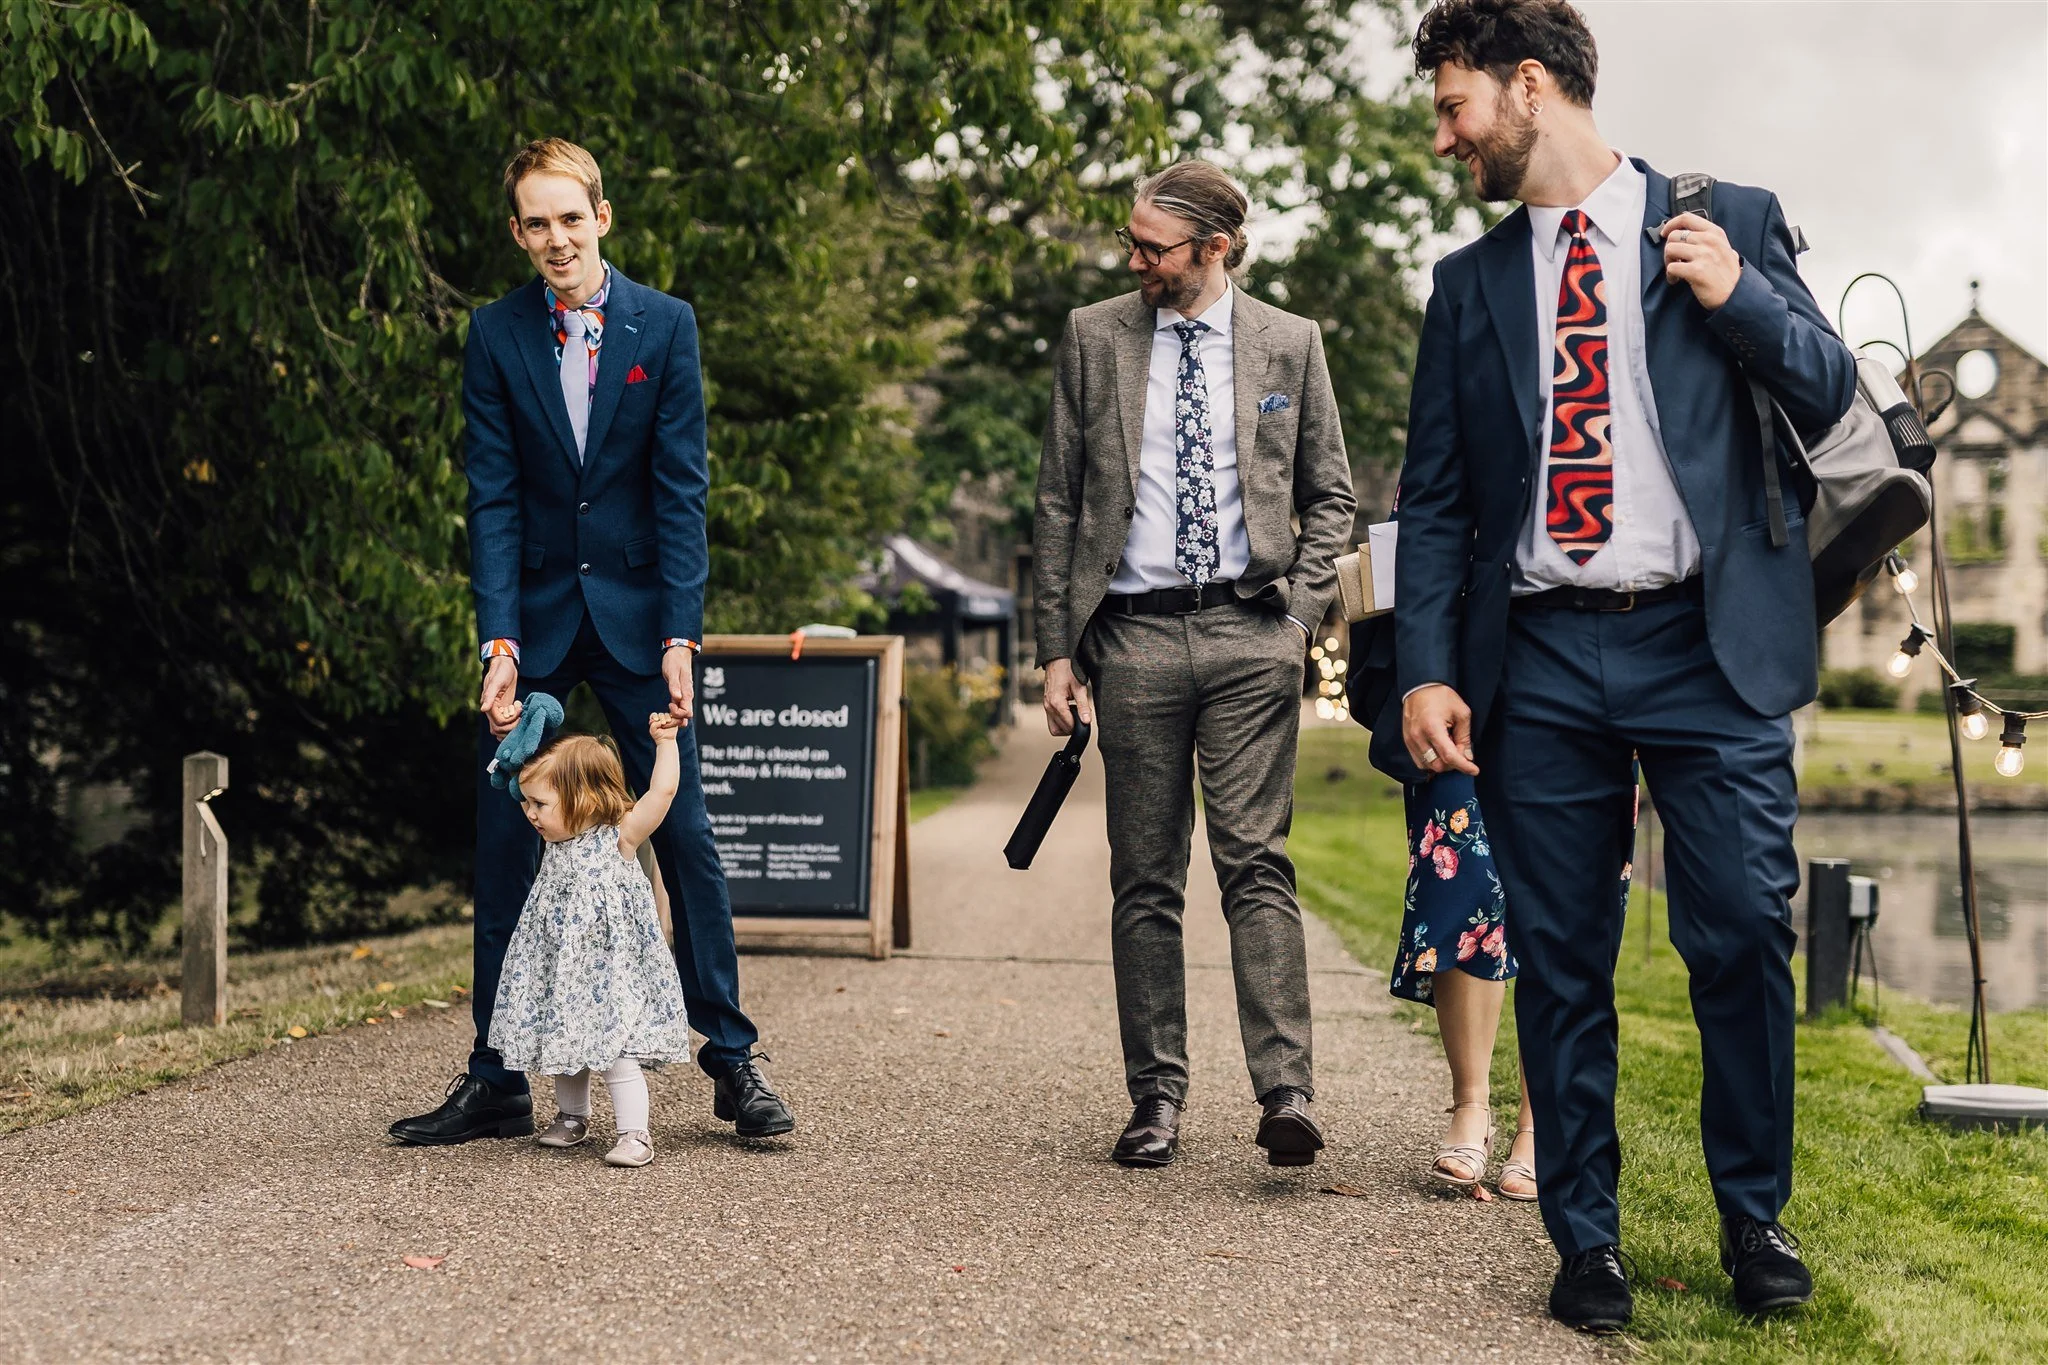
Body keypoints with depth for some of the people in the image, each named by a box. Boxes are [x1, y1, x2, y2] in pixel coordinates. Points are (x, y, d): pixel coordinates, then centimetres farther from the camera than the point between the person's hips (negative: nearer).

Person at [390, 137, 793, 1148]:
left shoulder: (664, 325, -2)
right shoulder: (496, 335, -1)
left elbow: (681, 487, -5)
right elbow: (493, 499, -4)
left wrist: (679, 636, -13)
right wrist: (500, 644, -14)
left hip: (635, 612, -1)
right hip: (535, 617, 1)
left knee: (684, 833, 1)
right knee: (504, 845, 2)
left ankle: (731, 1060, 12)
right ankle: (496, 1081, 12)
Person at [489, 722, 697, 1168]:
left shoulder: (619, 837, -12)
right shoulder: (555, 839, 5)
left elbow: (663, 790, -19)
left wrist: (664, 741, -12)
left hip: (609, 968, -7)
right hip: (561, 970, 7)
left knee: (613, 1050, -8)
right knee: (567, 1046, 16)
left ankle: (635, 1134, -3)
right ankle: (572, 1117, 34)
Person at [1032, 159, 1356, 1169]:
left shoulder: (1289, 344, 8)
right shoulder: (1094, 337, 8)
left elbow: (1328, 495, 14)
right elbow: (1059, 501, 9)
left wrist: (1300, 612, 0)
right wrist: (1057, 649, 4)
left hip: (1249, 635, -1)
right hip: (1134, 637, 1)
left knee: (1256, 861, -9)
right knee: (1145, 879, 4)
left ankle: (1286, 1092, -11)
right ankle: (1156, 1099, 10)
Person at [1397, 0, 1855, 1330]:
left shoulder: (1729, 222, 7)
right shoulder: (1470, 285, 14)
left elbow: (1832, 397, 7)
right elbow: (1436, 500, 11)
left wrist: (1740, 297, -9)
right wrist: (1428, 670, 0)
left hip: (1709, 647, -2)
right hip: (1541, 662, 2)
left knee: (1745, 939, -4)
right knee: (1560, 967, 3)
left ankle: (1756, 1218, 16)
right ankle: (1586, 1236, 15)